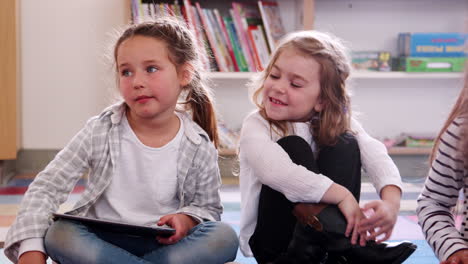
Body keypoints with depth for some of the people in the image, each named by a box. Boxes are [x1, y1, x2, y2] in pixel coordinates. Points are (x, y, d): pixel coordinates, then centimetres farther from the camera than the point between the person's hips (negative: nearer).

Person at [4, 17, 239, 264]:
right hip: (101, 243, 0)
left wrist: (186, 219, -15)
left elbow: (208, 207, 9)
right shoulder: (100, 132, -7)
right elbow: (46, 188, -8)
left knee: (224, 237, -26)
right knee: (60, 234, -32)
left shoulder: (200, 148, -5)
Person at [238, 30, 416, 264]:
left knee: (345, 144, -16)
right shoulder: (256, 126, -14)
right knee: (294, 147, -24)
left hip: (318, 232, 3)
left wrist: (391, 201, -40)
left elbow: (376, 155, -19)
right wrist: (342, 195, -40)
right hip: (270, 243, -3)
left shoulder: (336, 123, -2)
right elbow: (276, 172, -36)